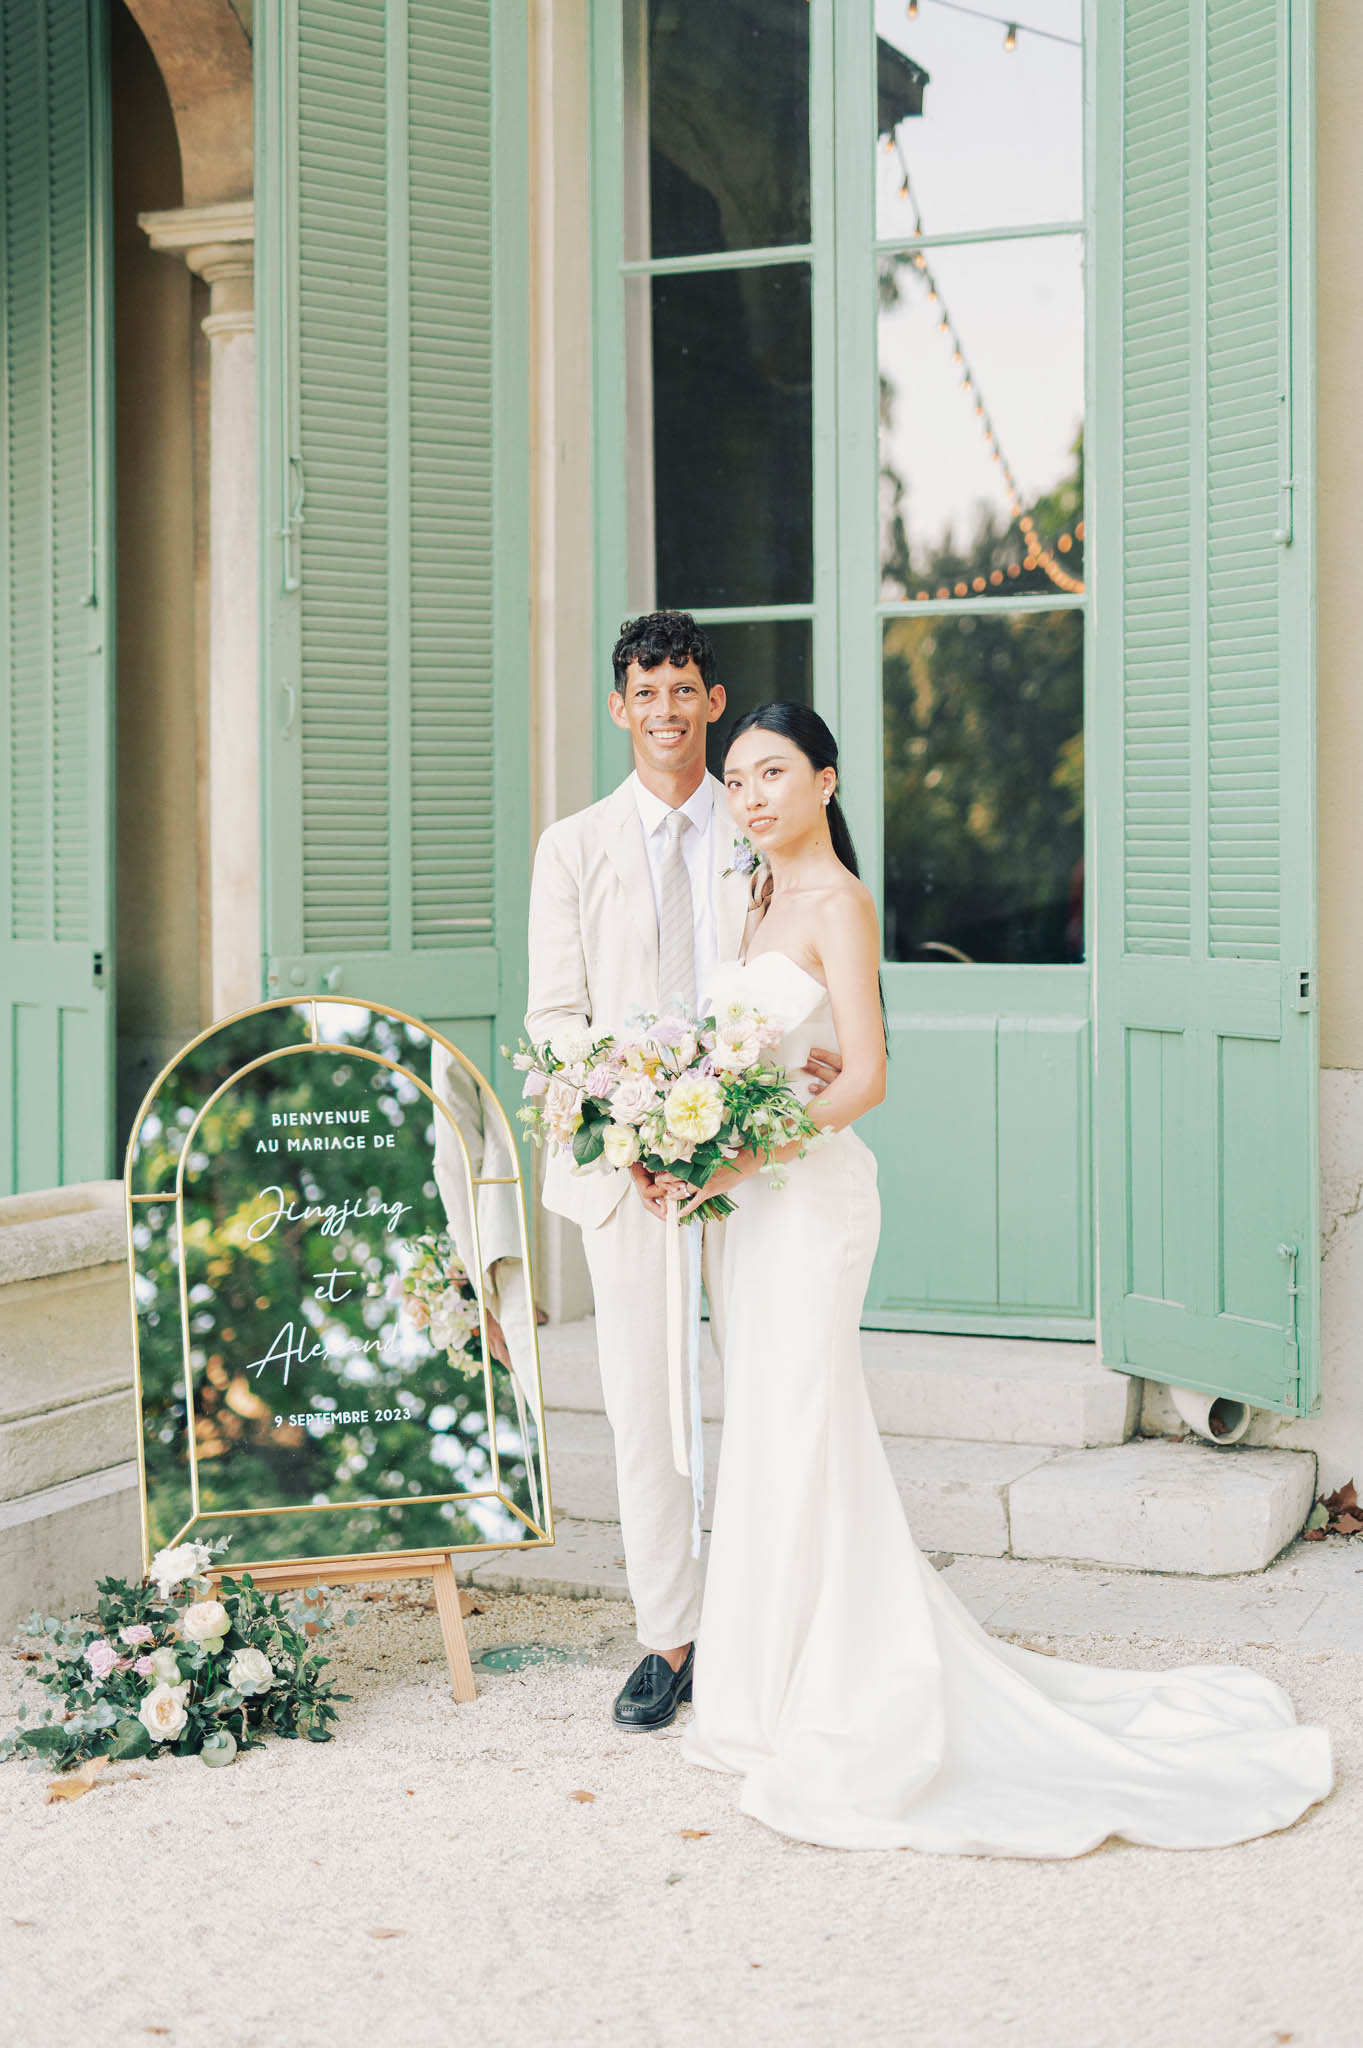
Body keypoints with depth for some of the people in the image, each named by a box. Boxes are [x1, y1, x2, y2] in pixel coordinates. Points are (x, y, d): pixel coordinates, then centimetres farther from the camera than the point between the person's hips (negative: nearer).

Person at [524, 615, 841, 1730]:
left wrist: (805, 1063, -14)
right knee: (644, 1402, 2)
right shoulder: (574, 847, 7)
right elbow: (554, 1019, 3)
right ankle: (670, 1639, 13)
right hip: (623, 1162, 0)